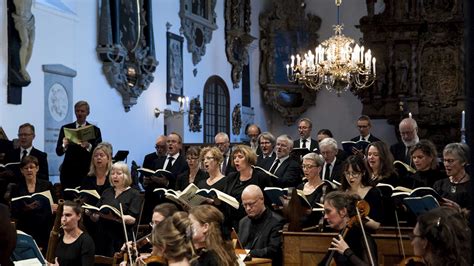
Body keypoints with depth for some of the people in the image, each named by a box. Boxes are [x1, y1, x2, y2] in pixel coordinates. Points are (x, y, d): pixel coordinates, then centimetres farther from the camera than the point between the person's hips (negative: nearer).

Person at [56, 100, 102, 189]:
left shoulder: (95, 130, 5)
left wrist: (89, 146, -23)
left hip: (87, 172, -1)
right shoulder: (65, 128, 8)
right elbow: (58, 152, 3)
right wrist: (64, 145, -18)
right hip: (69, 172, 1)